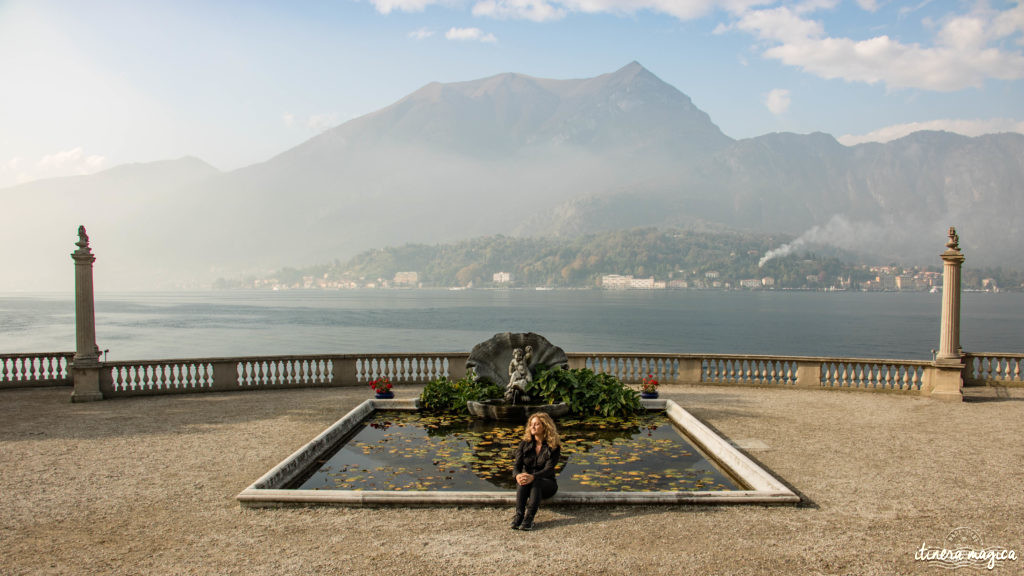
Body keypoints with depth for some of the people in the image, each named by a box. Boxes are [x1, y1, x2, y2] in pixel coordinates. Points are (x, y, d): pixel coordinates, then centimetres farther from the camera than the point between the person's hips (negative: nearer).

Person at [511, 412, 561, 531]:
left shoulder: (554, 447, -7)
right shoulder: (524, 445, 1)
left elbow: (548, 469, -20)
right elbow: (517, 467, -8)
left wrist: (532, 477, -40)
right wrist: (518, 475, -34)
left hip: (547, 485, -2)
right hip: (526, 486, 2)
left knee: (535, 482, -35)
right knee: (523, 480, -32)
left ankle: (529, 518, -43)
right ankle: (519, 515, -40)